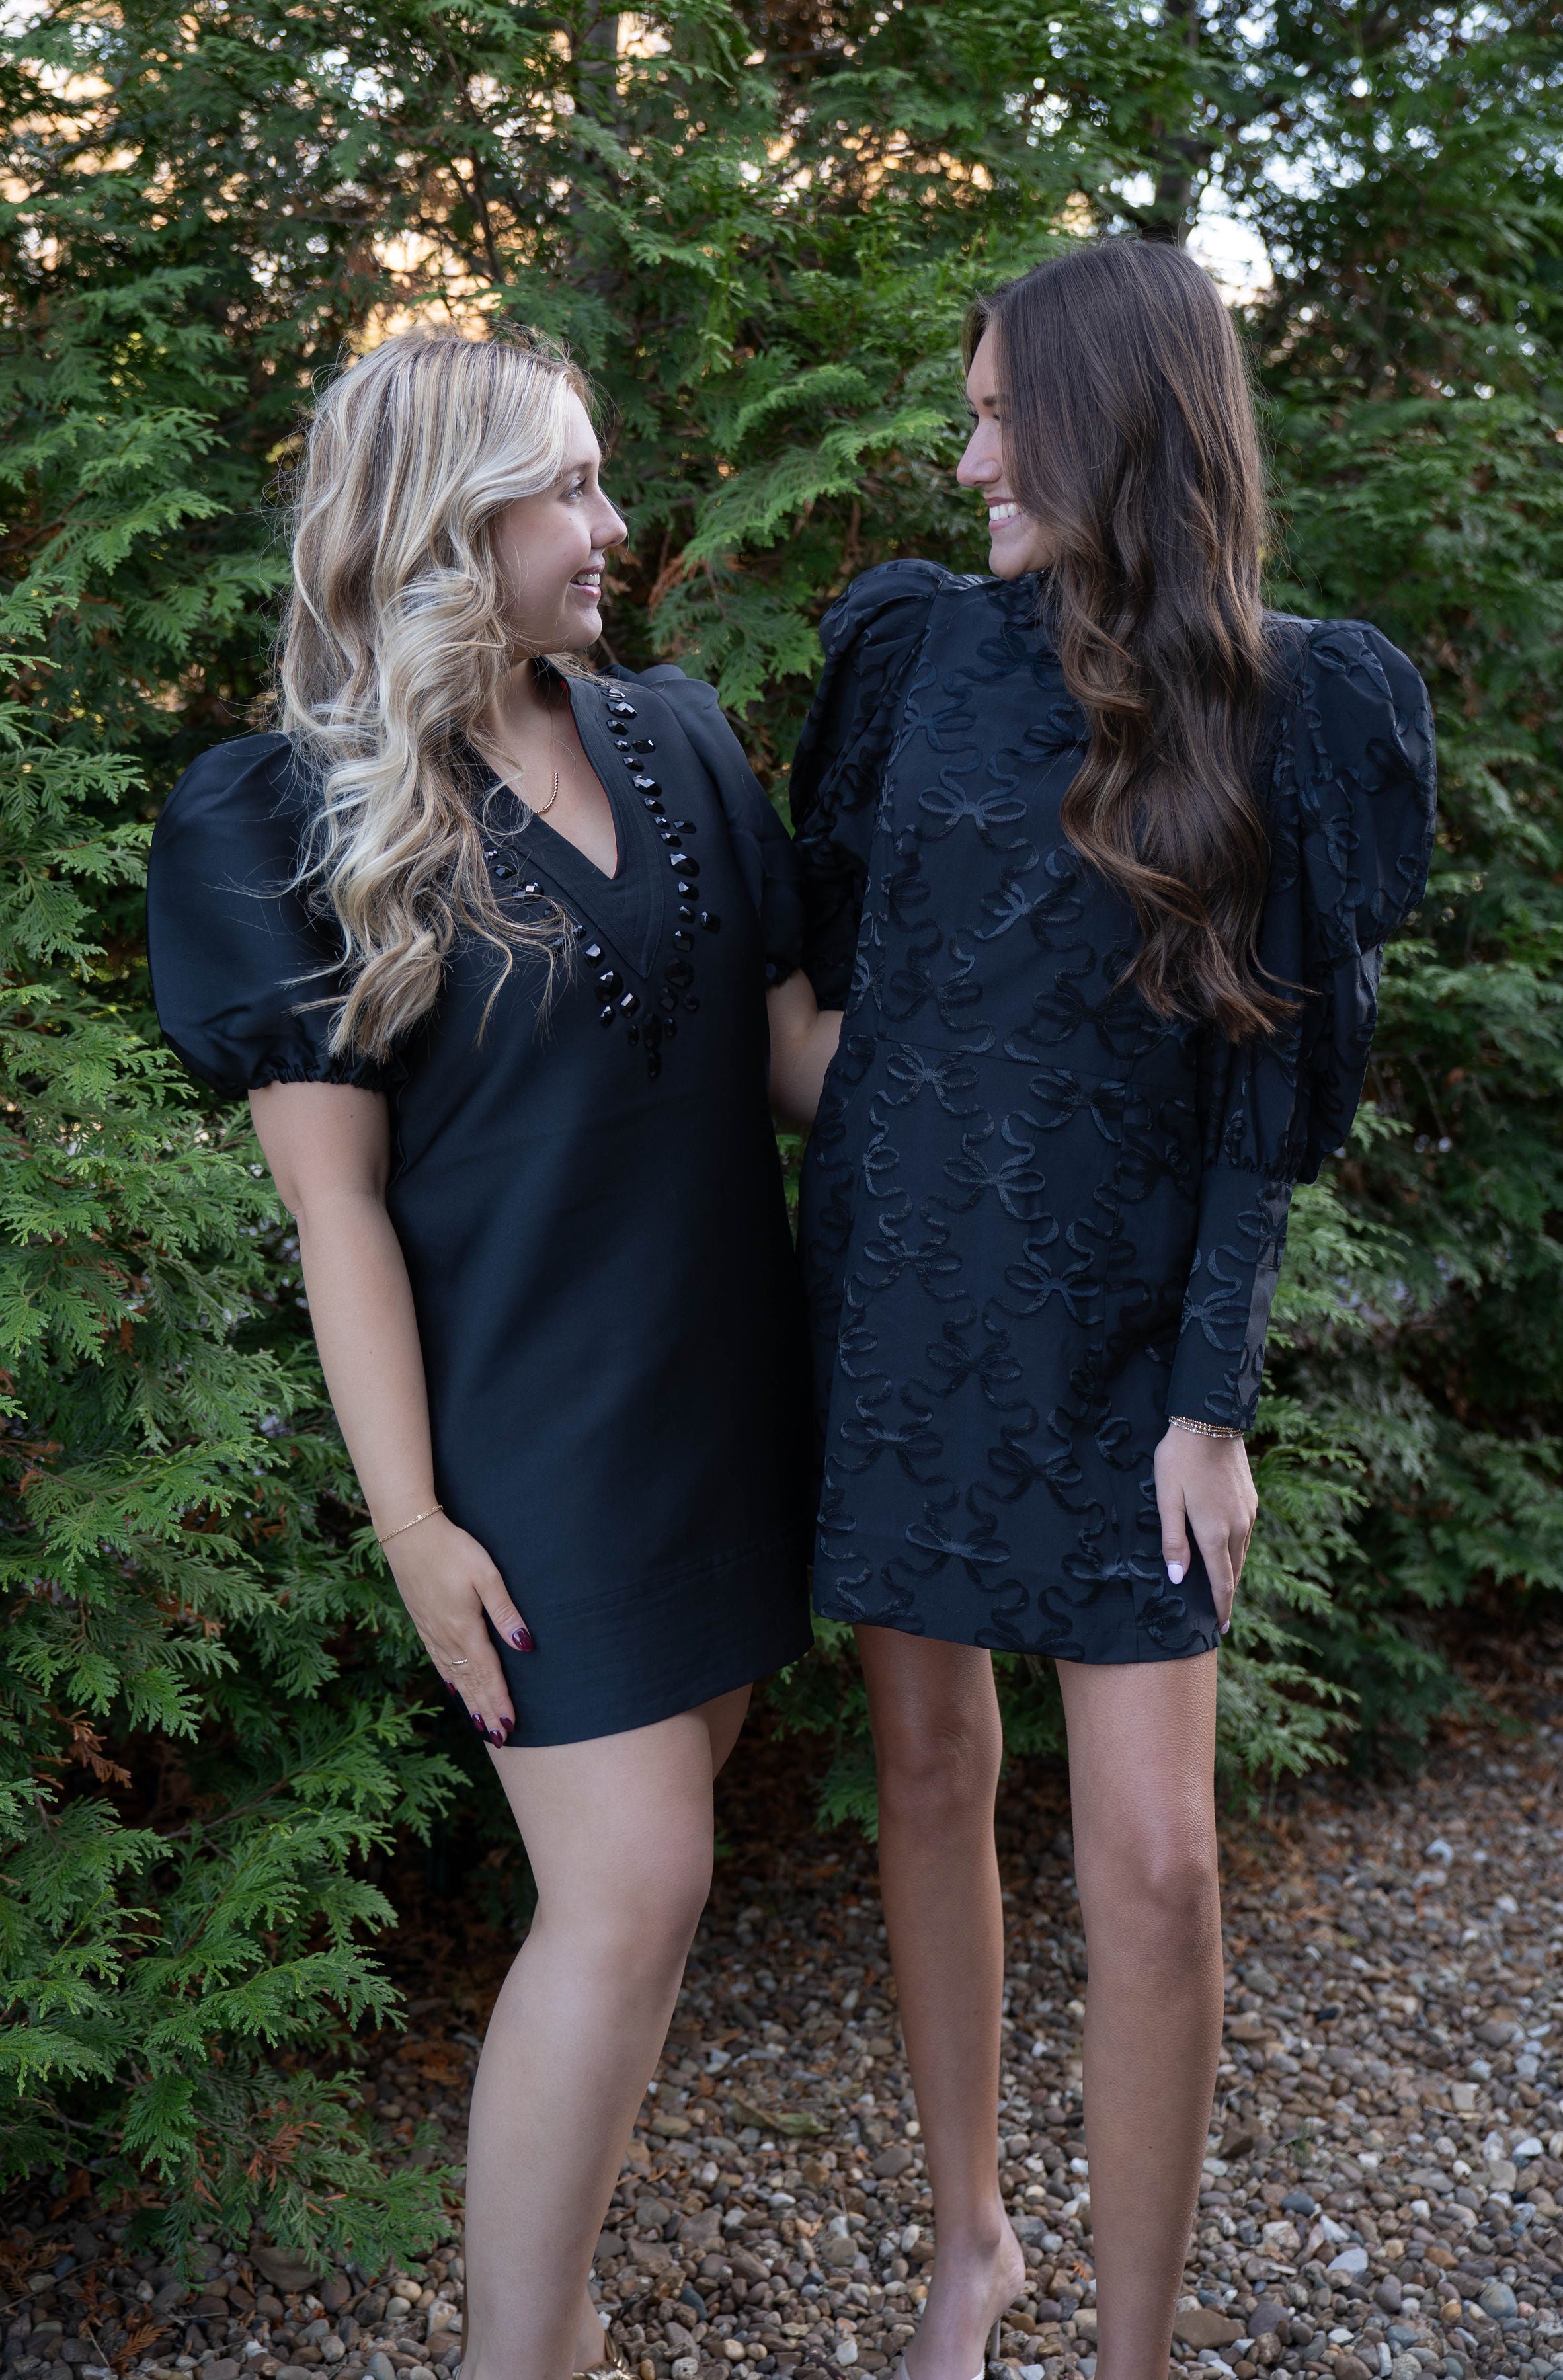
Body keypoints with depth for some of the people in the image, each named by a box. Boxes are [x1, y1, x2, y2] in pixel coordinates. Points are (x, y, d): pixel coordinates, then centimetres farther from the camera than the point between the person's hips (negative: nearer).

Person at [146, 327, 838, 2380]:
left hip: (731, 1385, 6)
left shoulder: (678, 743, 8)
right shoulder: (294, 818, -7)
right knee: (631, 1892, -9)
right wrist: (409, 1517, -13)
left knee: (635, 1854, 12)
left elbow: (798, 1036, 11)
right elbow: (335, 1194, -10)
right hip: (535, 1421, -5)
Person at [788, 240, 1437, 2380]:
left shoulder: (1291, 708, -5)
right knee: (931, 1770, 12)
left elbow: (1271, 1082, -5)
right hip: (896, 1299, 3)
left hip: (1118, 1328, -2)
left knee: (1154, 1860, -4)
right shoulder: (920, 645, 1)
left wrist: (1216, 1397, -9)